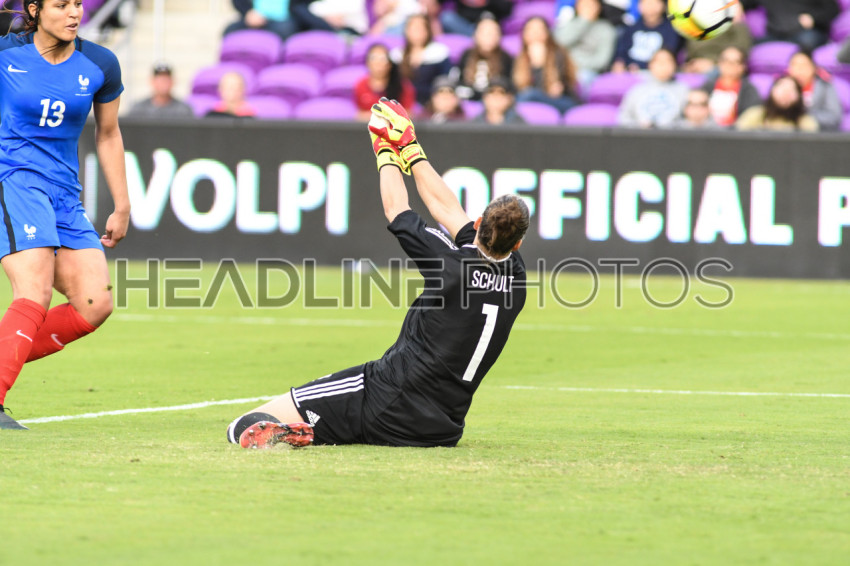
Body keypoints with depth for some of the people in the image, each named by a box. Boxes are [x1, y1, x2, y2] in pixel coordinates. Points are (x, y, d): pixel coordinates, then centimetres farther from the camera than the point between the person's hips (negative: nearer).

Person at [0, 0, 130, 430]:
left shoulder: (99, 66, 5)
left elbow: (108, 135, 17)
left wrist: (122, 207, 18)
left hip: (64, 195, 5)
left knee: (95, 304, -11)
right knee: (35, 294, -25)